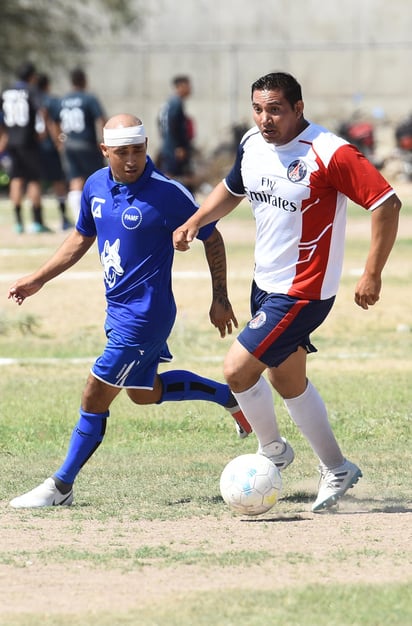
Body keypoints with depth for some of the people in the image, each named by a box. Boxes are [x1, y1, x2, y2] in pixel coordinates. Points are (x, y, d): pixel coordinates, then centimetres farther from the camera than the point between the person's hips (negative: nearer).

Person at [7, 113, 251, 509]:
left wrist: (220, 299, -6)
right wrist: (38, 280, 15)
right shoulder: (96, 186, 1)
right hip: (118, 309, 8)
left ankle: (61, 486, 9)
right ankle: (231, 396, 39)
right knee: (144, 393, 22)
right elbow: (81, 237, 19)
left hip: (144, 314, -8)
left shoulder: (166, 193, -19)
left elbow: (211, 238, -8)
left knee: (95, 397, -4)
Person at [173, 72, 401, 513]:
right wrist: (194, 222, 6)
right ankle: (336, 470, 33)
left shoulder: (330, 154, -22)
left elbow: (386, 203, -21)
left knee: (237, 369, -11)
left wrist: (372, 274, -21)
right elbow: (231, 189, 21)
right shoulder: (252, 145, 0)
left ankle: (272, 449, 15)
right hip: (265, 282, 8)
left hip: (302, 291, -8)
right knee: (288, 381, 18)